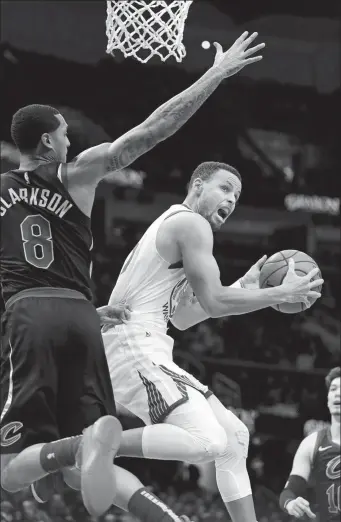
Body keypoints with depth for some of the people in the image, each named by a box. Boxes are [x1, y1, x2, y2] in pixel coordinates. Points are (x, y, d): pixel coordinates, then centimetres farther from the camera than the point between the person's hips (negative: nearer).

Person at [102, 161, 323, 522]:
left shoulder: (171, 225, 26)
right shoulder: (193, 224, -5)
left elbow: (183, 317, 28)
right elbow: (214, 303, -14)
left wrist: (243, 287, 24)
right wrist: (284, 293, -5)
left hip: (144, 351, 11)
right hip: (132, 346, -11)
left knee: (234, 437, 11)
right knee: (207, 440, -27)